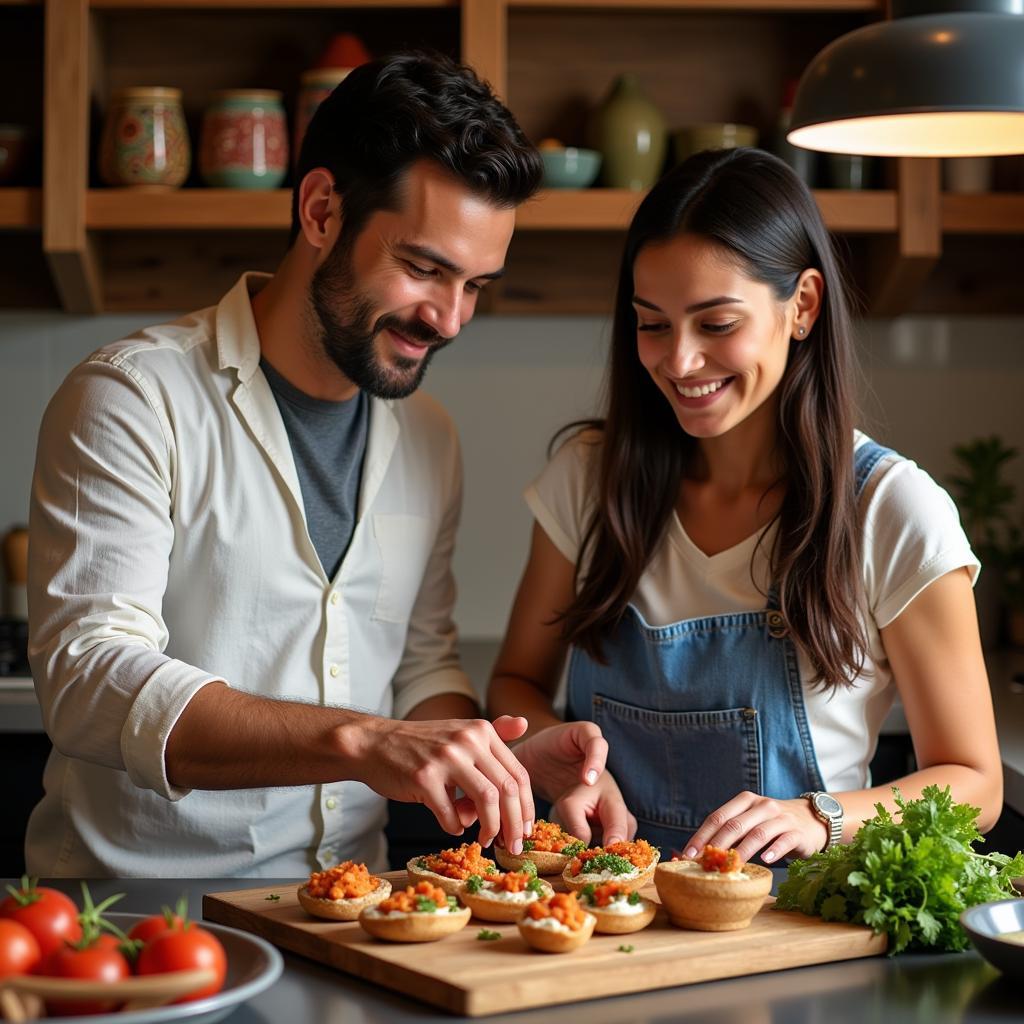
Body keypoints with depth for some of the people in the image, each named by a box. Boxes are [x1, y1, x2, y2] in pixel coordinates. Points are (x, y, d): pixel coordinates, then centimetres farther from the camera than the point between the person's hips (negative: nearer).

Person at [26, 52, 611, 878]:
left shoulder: (428, 438, 11)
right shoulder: (131, 400, -10)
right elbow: (89, 680, -20)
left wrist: (497, 759, -3)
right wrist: (362, 742, -31)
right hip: (130, 907, -5)